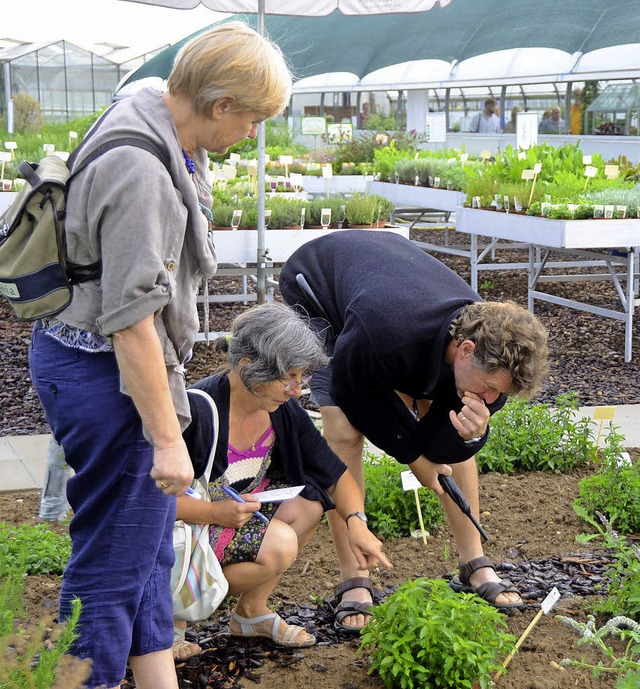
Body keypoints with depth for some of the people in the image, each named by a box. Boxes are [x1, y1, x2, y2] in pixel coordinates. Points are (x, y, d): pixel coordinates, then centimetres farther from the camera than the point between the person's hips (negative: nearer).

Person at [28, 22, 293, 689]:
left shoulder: (164, 140, 7)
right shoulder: (139, 171, -25)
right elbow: (131, 322, -26)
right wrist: (167, 437, -21)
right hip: (105, 369, -11)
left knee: (149, 545, 19)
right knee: (114, 559, 0)